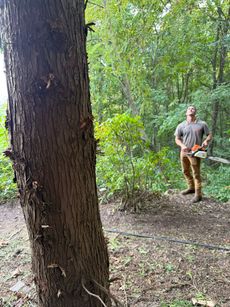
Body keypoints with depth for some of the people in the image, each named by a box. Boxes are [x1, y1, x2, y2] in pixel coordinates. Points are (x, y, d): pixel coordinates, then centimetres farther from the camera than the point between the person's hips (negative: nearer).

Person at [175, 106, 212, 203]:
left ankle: (198, 194, 6)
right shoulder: (181, 126, 2)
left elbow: (209, 135, 5)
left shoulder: (202, 124, -1)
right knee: (185, 171, 17)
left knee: (196, 173, -2)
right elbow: (177, 139, 5)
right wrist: (182, 146, -13)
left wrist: (206, 141, -17)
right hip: (184, 152, 4)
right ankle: (191, 188, 37)